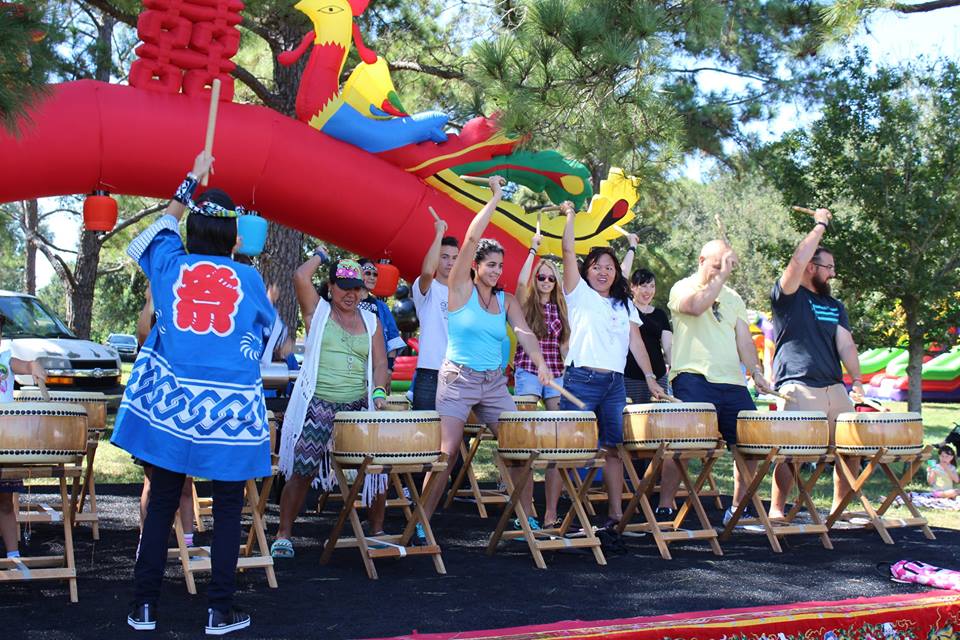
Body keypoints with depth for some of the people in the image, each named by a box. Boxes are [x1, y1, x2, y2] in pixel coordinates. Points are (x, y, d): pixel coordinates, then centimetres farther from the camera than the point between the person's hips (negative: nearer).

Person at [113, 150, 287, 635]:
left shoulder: (170, 266, 4)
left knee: (161, 504, 10)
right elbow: (274, 335, 18)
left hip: (167, 402, 2)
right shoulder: (248, 279, 1)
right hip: (229, 410, -2)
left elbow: (165, 223, 27)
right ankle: (220, 612, 10)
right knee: (228, 509, 8)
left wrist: (193, 179, 37)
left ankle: (144, 607, 14)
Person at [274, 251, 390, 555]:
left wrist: (379, 391, -10)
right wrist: (321, 255, 6)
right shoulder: (318, 311, 6)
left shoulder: (371, 321, 14)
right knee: (303, 470, -7)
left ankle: (377, 531, 16)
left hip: (359, 405, 3)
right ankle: (283, 536, 4)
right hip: (318, 404, -3)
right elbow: (300, 277, -10)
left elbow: (380, 363, 8)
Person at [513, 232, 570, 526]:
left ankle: (551, 512, 0)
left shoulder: (560, 308, 16)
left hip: (556, 375, 4)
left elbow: (565, 344, 18)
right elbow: (521, 281, -16)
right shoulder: (526, 303, 4)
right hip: (528, 373, -4)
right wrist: (533, 249, -12)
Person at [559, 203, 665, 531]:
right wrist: (570, 215, 1)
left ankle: (616, 513, 9)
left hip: (615, 384, 4)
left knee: (613, 448, 5)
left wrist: (650, 377, 3)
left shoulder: (625, 304, 17)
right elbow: (569, 250, -3)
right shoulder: (580, 294, 6)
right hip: (581, 380, -4)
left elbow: (635, 341, 11)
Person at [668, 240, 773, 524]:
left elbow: (744, 339, 14)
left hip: (732, 383, 6)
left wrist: (756, 372, 0)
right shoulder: (683, 288, 4)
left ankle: (738, 508, 17)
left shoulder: (733, 298, 21)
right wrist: (721, 275, -14)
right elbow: (696, 305, -20)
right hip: (694, 380, -6)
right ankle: (665, 507, -4)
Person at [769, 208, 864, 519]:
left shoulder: (835, 307, 19)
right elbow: (798, 261, -16)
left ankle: (839, 508, 20)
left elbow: (845, 344, 7)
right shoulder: (788, 296, 2)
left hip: (834, 388, 7)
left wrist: (856, 379, -7)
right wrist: (820, 225, -7)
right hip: (798, 388, -6)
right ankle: (776, 511, -2)